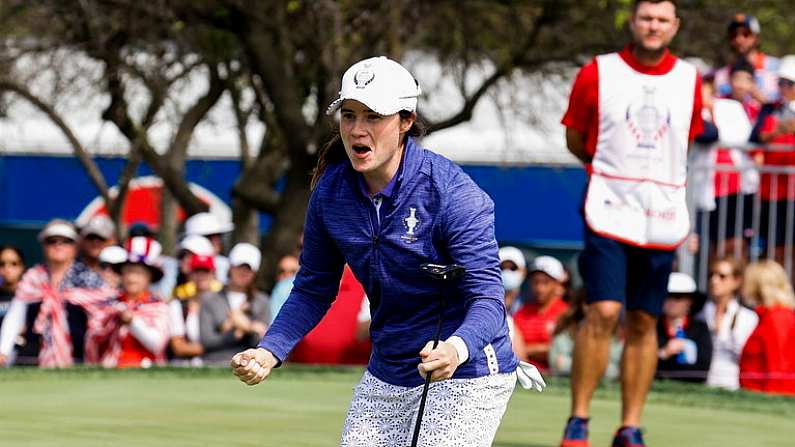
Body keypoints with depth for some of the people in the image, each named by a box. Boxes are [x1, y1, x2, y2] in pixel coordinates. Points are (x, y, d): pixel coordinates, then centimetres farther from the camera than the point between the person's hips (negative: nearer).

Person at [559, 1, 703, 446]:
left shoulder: (689, 80, 7)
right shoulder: (597, 73, 0)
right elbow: (575, 139, 10)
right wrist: (613, 169, 9)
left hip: (663, 220, 3)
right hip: (609, 209, -3)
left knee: (644, 323, 4)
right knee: (604, 312, -14)